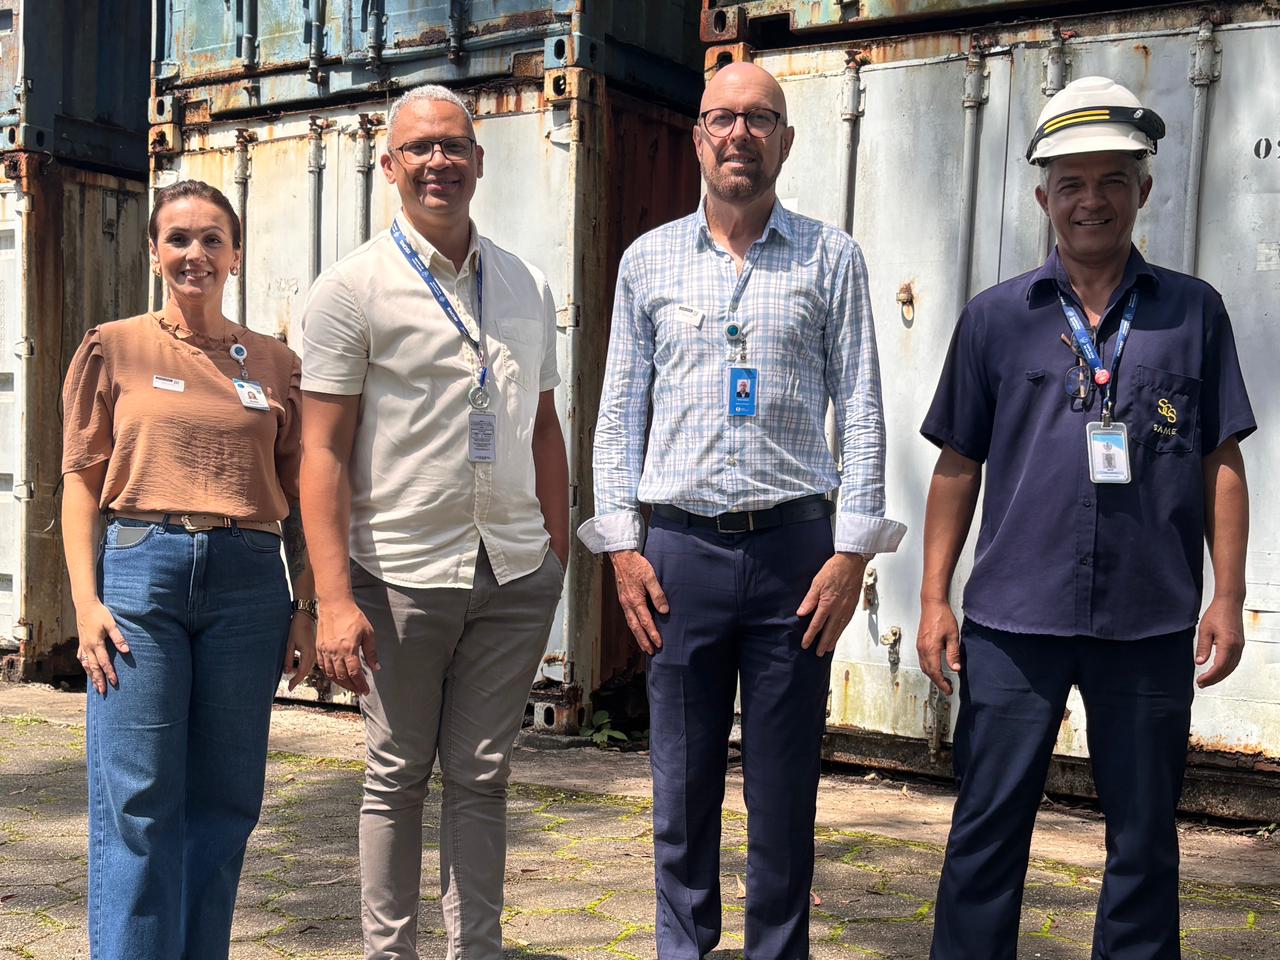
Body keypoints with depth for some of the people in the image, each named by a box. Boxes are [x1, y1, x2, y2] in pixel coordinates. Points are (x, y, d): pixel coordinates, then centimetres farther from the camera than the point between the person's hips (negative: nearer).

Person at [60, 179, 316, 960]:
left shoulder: (276, 363, 11)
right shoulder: (114, 348, 7)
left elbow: (298, 499, 11)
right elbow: (83, 481, 4)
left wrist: (306, 607, 5)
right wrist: (86, 599, -6)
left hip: (248, 583, 2)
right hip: (140, 572, -2)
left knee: (224, 800, 7)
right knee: (138, 803, -2)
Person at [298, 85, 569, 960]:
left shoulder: (528, 288, 11)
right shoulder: (355, 287, -3)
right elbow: (322, 450, -7)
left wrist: (558, 559, 11)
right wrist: (335, 597, -15)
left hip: (516, 573, 3)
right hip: (402, 573, -3)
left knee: (482, 775, 10)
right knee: (398, 777, 9)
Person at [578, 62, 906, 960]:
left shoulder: (831, 258, 5)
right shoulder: (649, 259, 9)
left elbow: (861, 411, 2)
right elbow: (620, 411, 9)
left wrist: (853, 551, -5)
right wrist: (622, 544, 1)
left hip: (795, 548, -1)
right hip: (683, 549, 1)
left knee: (786, 790, 6)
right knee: (682, 785, 8)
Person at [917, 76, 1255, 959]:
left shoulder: (1192, 312, 6)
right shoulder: (997, 318, 6)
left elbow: (1222, 464, 7)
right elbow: (958, 467, 7)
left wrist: (1228, 599, 1)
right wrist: (935, 598, 2)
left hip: (1151, 622, 1)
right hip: (1014, 618, 0)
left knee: (1144, 838, 12)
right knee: (987, 829, 5)